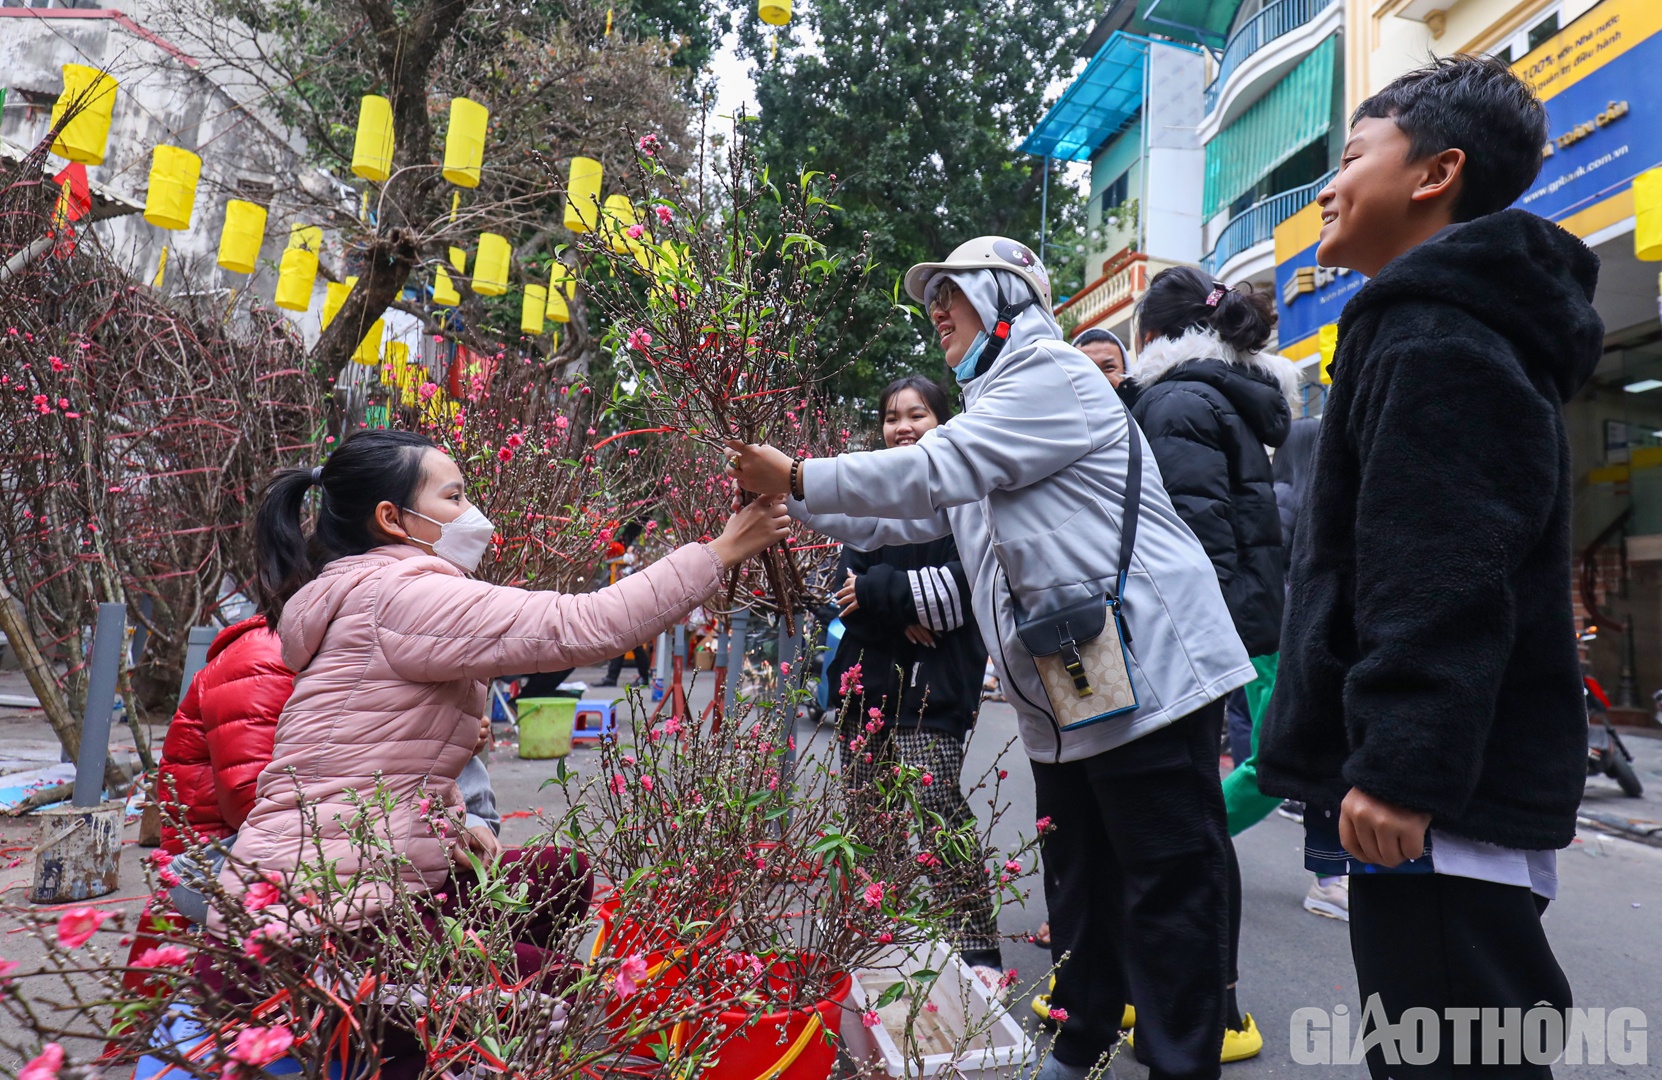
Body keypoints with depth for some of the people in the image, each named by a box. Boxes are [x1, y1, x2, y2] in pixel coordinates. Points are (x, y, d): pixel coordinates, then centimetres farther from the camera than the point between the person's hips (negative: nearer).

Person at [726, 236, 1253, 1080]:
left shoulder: (1053, 376, -10)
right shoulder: (992, 403, 20)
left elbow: (938, 470, -20)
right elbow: (917, 515, 23)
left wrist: (795, 477, -14)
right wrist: (794, 505, 16)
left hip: (1148, 670, -10)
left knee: (1167, 885, 0)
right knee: (1079, 882, 18)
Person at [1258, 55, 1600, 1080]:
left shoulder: (1431, 332, -12)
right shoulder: (1481, 326, 22)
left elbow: (1440, 575, -23)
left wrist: (1401, 764, -25)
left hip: (1435, 799, -11)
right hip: (1476, 781, 11)